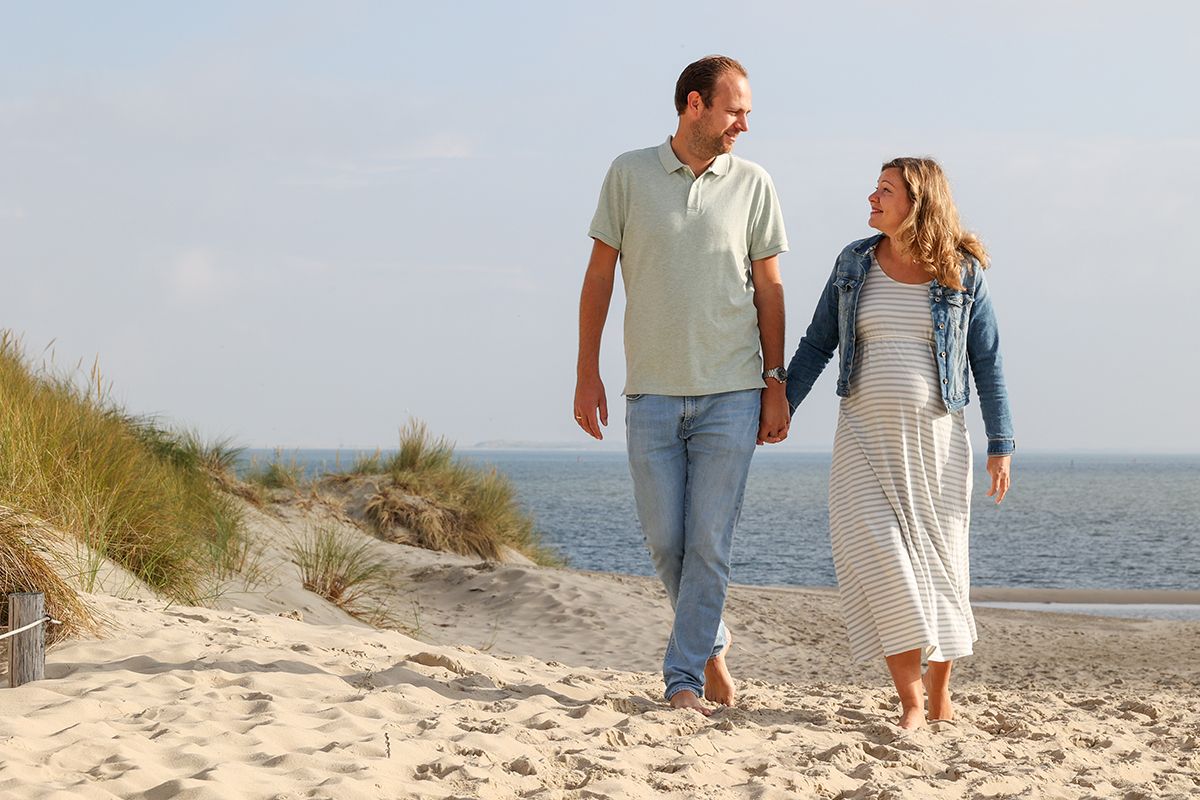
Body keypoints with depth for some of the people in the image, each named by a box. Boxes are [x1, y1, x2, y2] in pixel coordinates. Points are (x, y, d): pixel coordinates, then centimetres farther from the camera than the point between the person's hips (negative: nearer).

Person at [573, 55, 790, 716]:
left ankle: (684, 678, 4)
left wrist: (776, 384, 3)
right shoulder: (629, 174, 2)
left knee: (710, 541, -4)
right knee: (664, 539, 4)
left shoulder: (752, 184, 3)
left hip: (730, 394, 0)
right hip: (652, 391, 1)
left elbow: (768, 288, 7)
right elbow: (599, 274, 5)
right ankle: (711, 643, 28)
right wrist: (587, 373, 1)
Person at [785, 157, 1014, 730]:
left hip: (935, 440, -1)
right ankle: (910, 700, -9)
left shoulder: (962, 273, -2)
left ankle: (940, 694, 20)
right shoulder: (855, 263, 5)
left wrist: (1000, 445, -3)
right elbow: (816, 345, 10)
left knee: (937, 566, 3)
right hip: (865, 438, 1)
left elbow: (987, 361, 1)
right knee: (878, 561, -12)